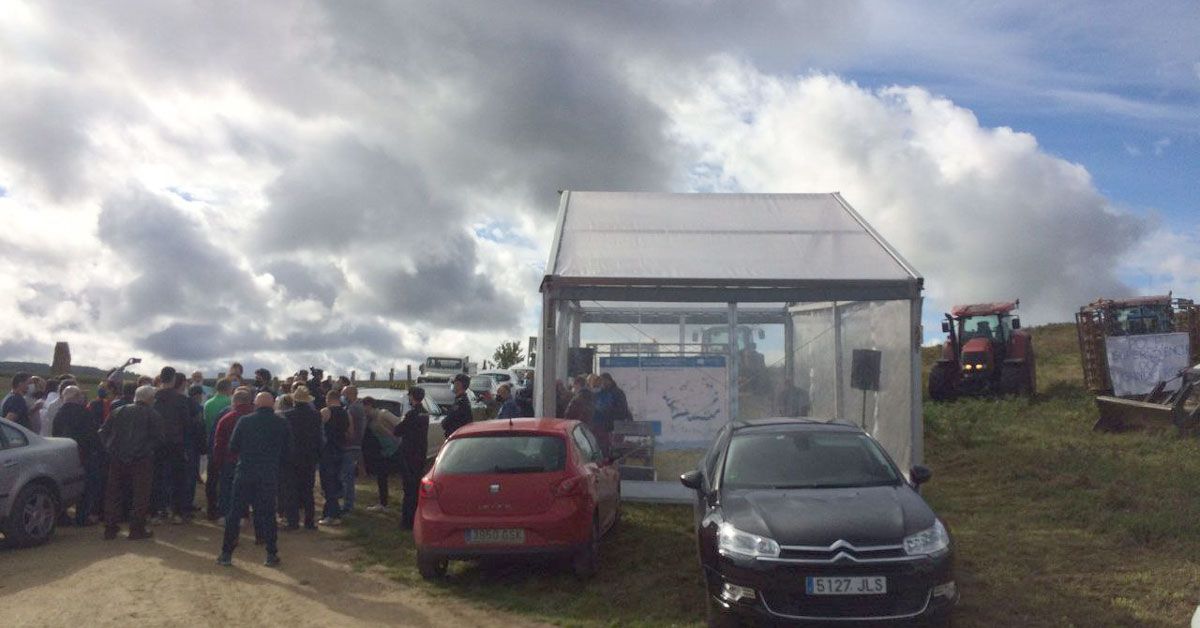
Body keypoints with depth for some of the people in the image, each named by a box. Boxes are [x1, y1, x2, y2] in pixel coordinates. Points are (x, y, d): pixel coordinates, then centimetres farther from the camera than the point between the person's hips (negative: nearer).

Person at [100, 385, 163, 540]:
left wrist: (110, 449, 12)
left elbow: (103, 431, 7)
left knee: (113, 493, 14)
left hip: (117, 459, 4)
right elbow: (158, 437, -9)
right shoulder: (151, 414, -5)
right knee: (140, 495, 3)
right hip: (141, 460, -4)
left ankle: (110, 528, 18)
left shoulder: (119, 411, 8)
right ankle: (136, 529, 3)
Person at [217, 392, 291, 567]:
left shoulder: (244, 421, 0)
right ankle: (271, 554, 9)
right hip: (270, 475, 0)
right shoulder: (282, 424, 2)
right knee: (268, 514, 7)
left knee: (235, 513, 9)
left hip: (244, 473, 0)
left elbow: (232, 448, 1)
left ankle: (227, 553, 11)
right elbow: (286, 452, 5)